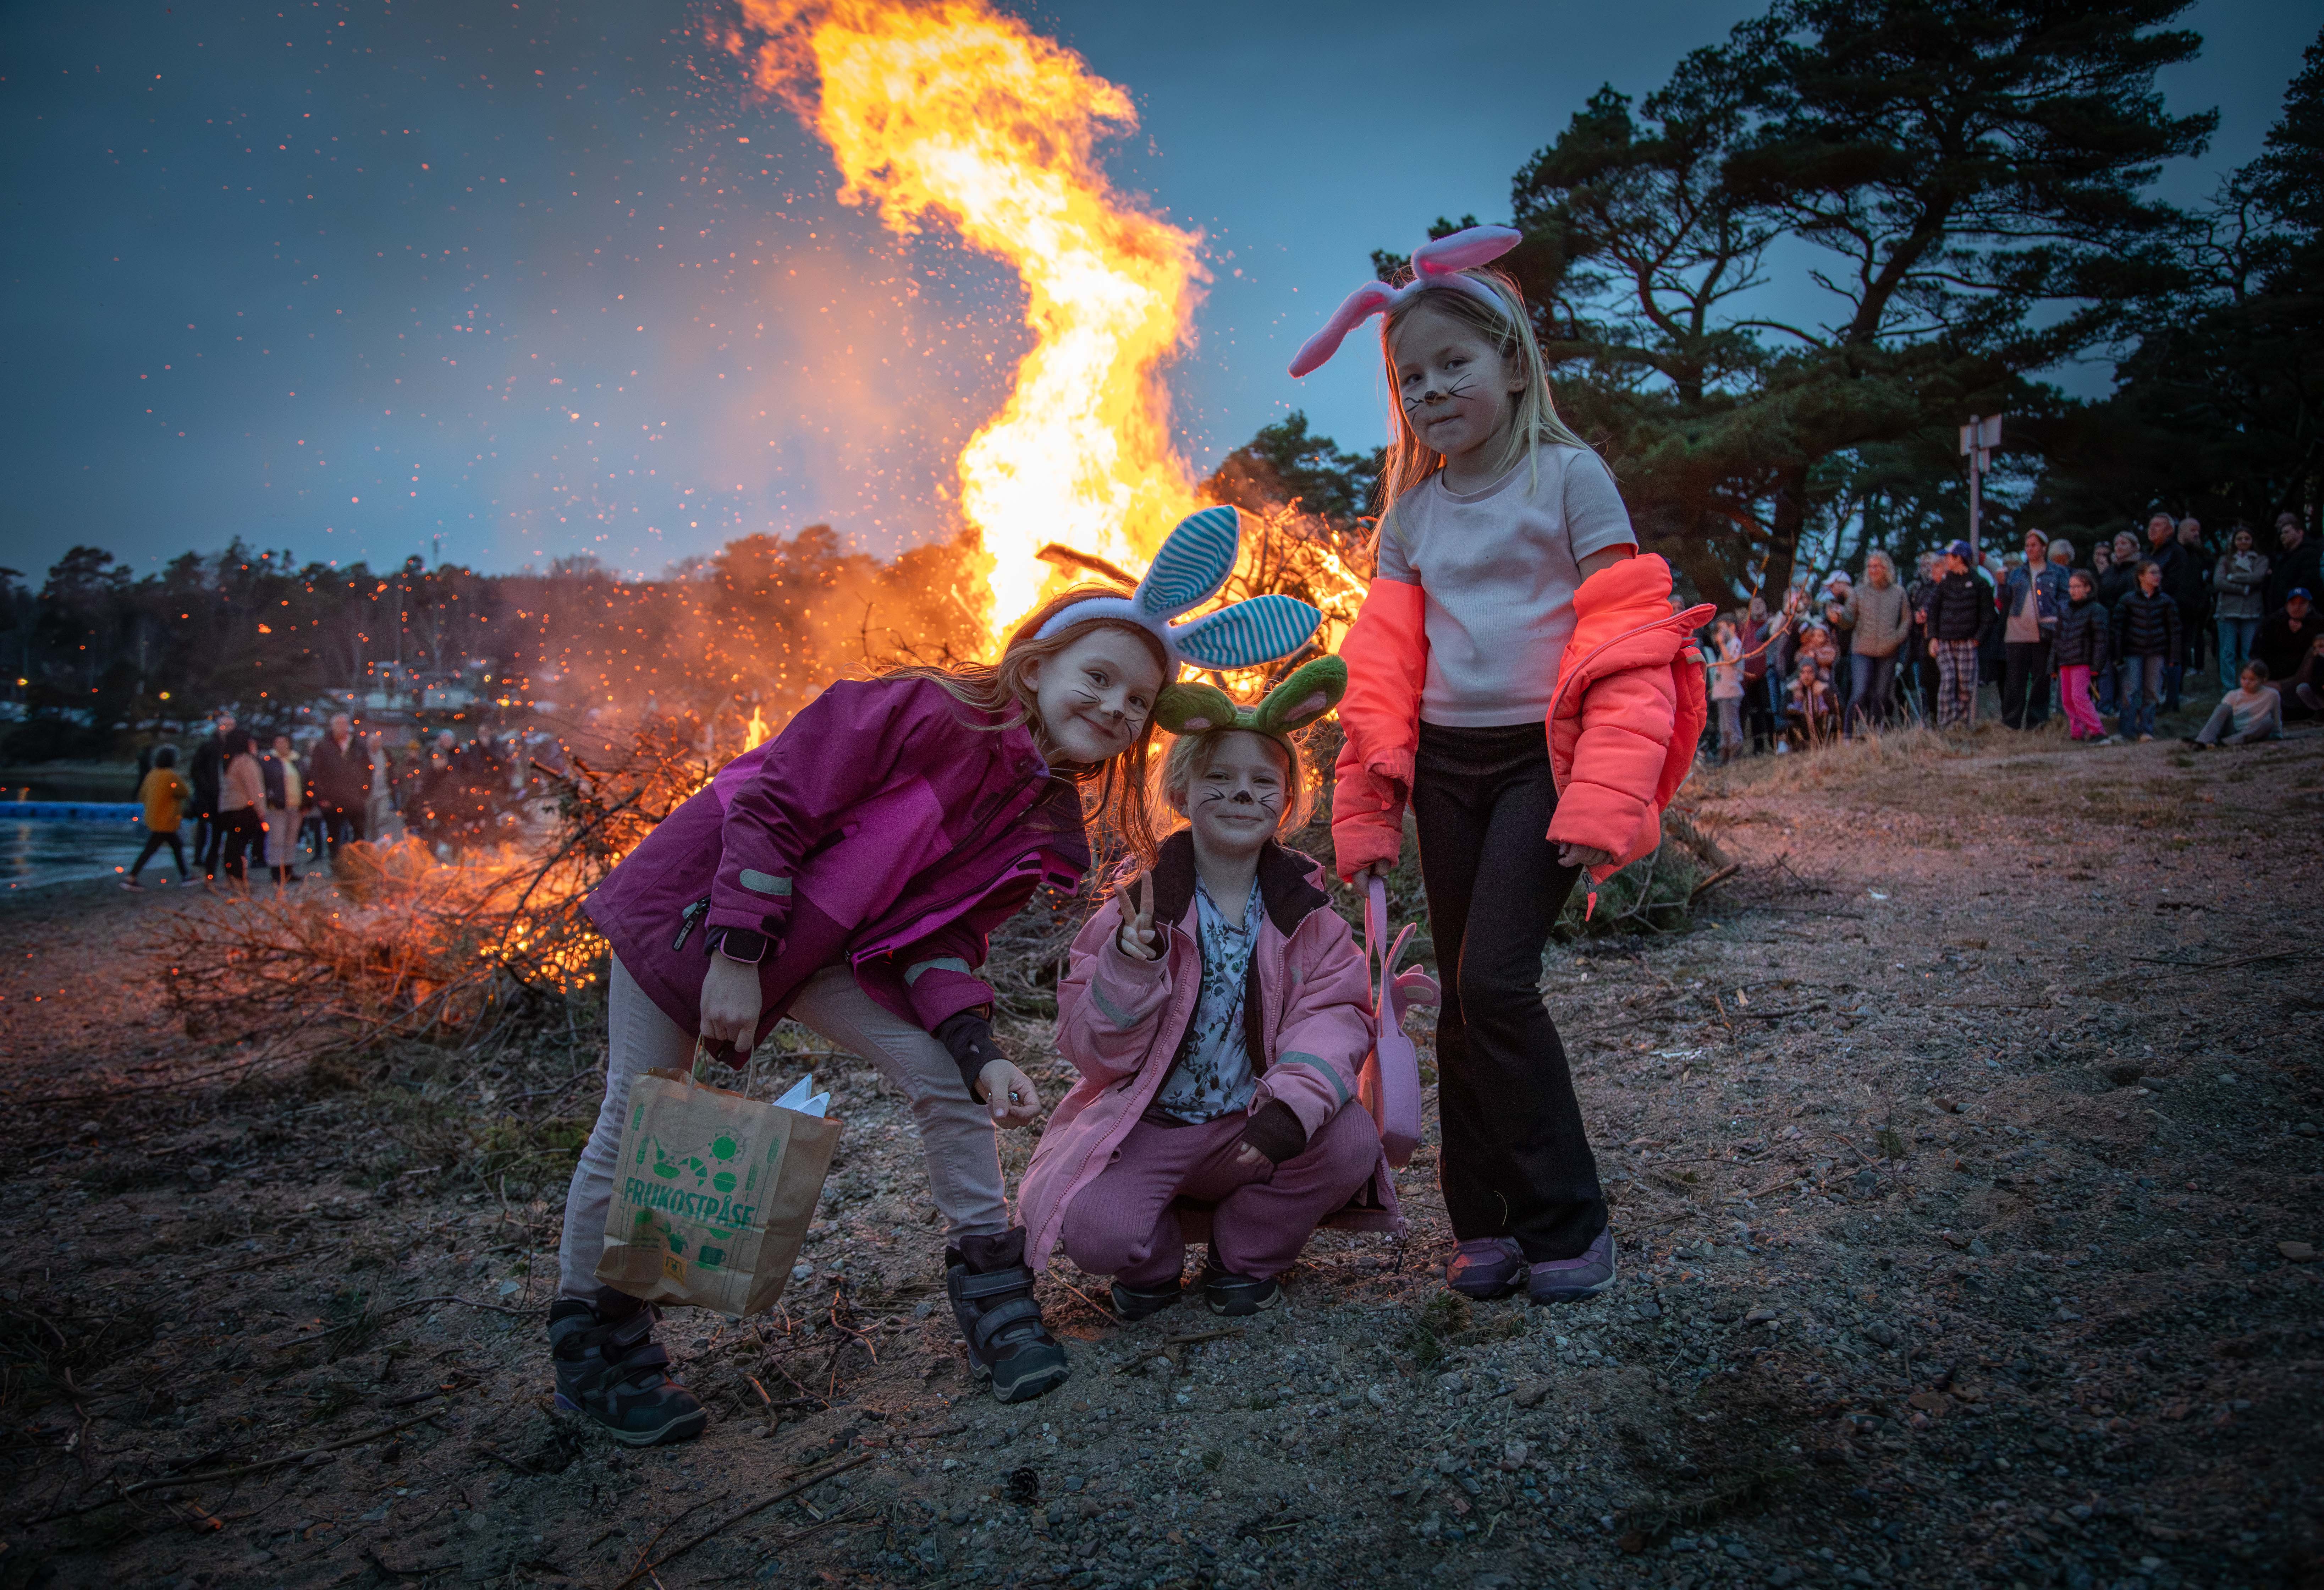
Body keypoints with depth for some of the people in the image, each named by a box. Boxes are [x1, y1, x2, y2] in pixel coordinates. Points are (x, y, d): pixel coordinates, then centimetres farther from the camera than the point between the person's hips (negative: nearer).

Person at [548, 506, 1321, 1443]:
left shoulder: (1044, 831, -5)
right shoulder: (930, 715, -27)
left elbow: (940, 939, -4)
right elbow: (770, 804, -24)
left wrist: (978, 1052, -19)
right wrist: (736, 959, -23)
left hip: (831, 945, 6)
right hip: (700, 906, -6)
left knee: (946, 1079, -5)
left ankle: (992, 1291, 10)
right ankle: (592, 1341, 21)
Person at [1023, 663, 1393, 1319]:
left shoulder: (1305, 910, -1)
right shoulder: (1136, 911, -10)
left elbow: (1336, 1014, -12)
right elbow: (1091, 1050, -10)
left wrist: (1296, 1099, -32)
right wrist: (1129, 972, -30)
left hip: (1252, 1128, 3)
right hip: (1143, 1129, -2)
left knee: (1350, 1141, -24)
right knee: (1093, 1228, -29)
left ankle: (1243, 1257, 6)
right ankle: (1153, 1262, 12)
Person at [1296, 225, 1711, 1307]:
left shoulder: (1569, 476, -3)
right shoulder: (1410, 511, 11)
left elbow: (1628, 642, -9)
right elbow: (1382, 669, 10)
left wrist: (1606, 793, -19)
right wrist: (1366, 812, 4)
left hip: (1540, 754, -5)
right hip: (1447, 765, 5)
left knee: (1495, 980, -15)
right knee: (1464, 997, 7)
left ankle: (1567, 1222, 2)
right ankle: (1486, 1224, 19)